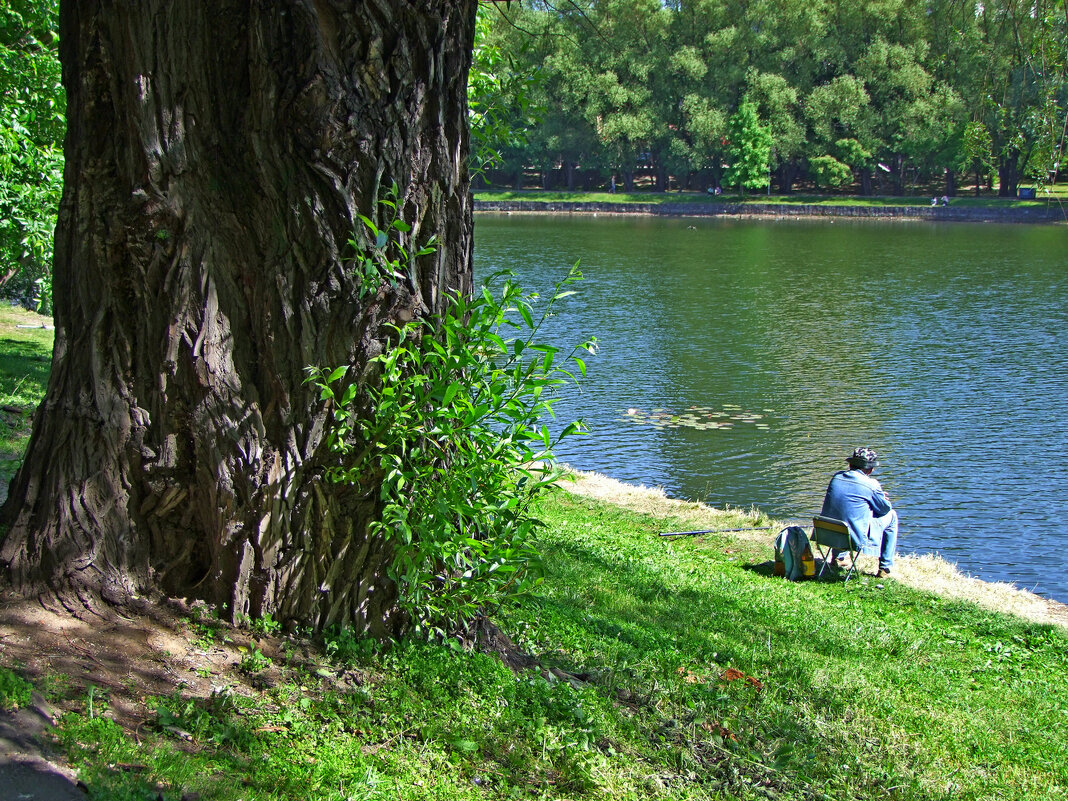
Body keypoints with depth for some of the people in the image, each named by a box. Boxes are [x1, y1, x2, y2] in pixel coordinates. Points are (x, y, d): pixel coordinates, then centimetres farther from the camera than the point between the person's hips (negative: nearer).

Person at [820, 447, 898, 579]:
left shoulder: (836, 477, 3)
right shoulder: (871, 484, -13)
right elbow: (885, 508, 3)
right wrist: (881, 497, 26)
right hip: (857, 538, -6)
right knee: (891, 515, 17)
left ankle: (837, 556, 35)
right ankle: (885, 568, 20)